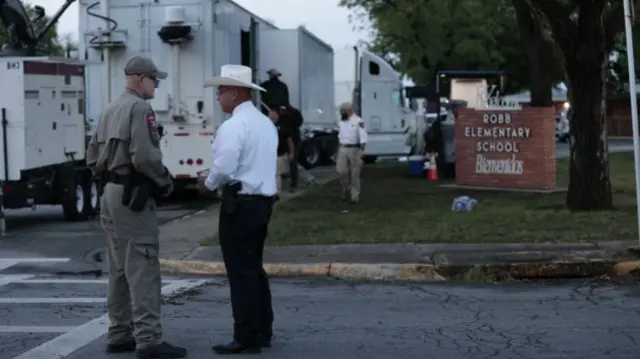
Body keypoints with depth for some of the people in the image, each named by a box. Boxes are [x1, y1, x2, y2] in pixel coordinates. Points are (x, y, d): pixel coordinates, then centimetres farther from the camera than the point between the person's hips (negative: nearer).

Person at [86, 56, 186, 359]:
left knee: (119, 269, 13)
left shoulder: (109, 111, 17)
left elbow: (93, 157, 17)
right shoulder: (139, 109, -13)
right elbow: (145, 156, -22)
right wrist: (165, 181, -8)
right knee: (142, 268, -10)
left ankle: (120, 334, 18)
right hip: (133, 196, -10)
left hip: (110, 194, 10)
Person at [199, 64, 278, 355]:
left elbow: (224, 168, -23)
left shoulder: (233, 126, -16)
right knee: (254, 268, 16)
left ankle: (247, 338, 0)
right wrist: (214, 180, 17)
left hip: (240, 203, -9)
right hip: (262, 200, 9)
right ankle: (262, 332, 22)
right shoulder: (266, 123, 13)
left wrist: (208, 183, -2)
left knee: (241, 272, -3)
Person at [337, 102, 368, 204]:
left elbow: (363, 137, -14)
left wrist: (361, 150, -21)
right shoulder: (342, 121, 13)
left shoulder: (358, 121, -10)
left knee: (354, 173, 0)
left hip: (354, 149, -6)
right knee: (342, 171, -2)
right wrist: (339, 148, 20)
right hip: (343, 149, 6)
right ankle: (346, 191, 18)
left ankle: (355, 196, 6)